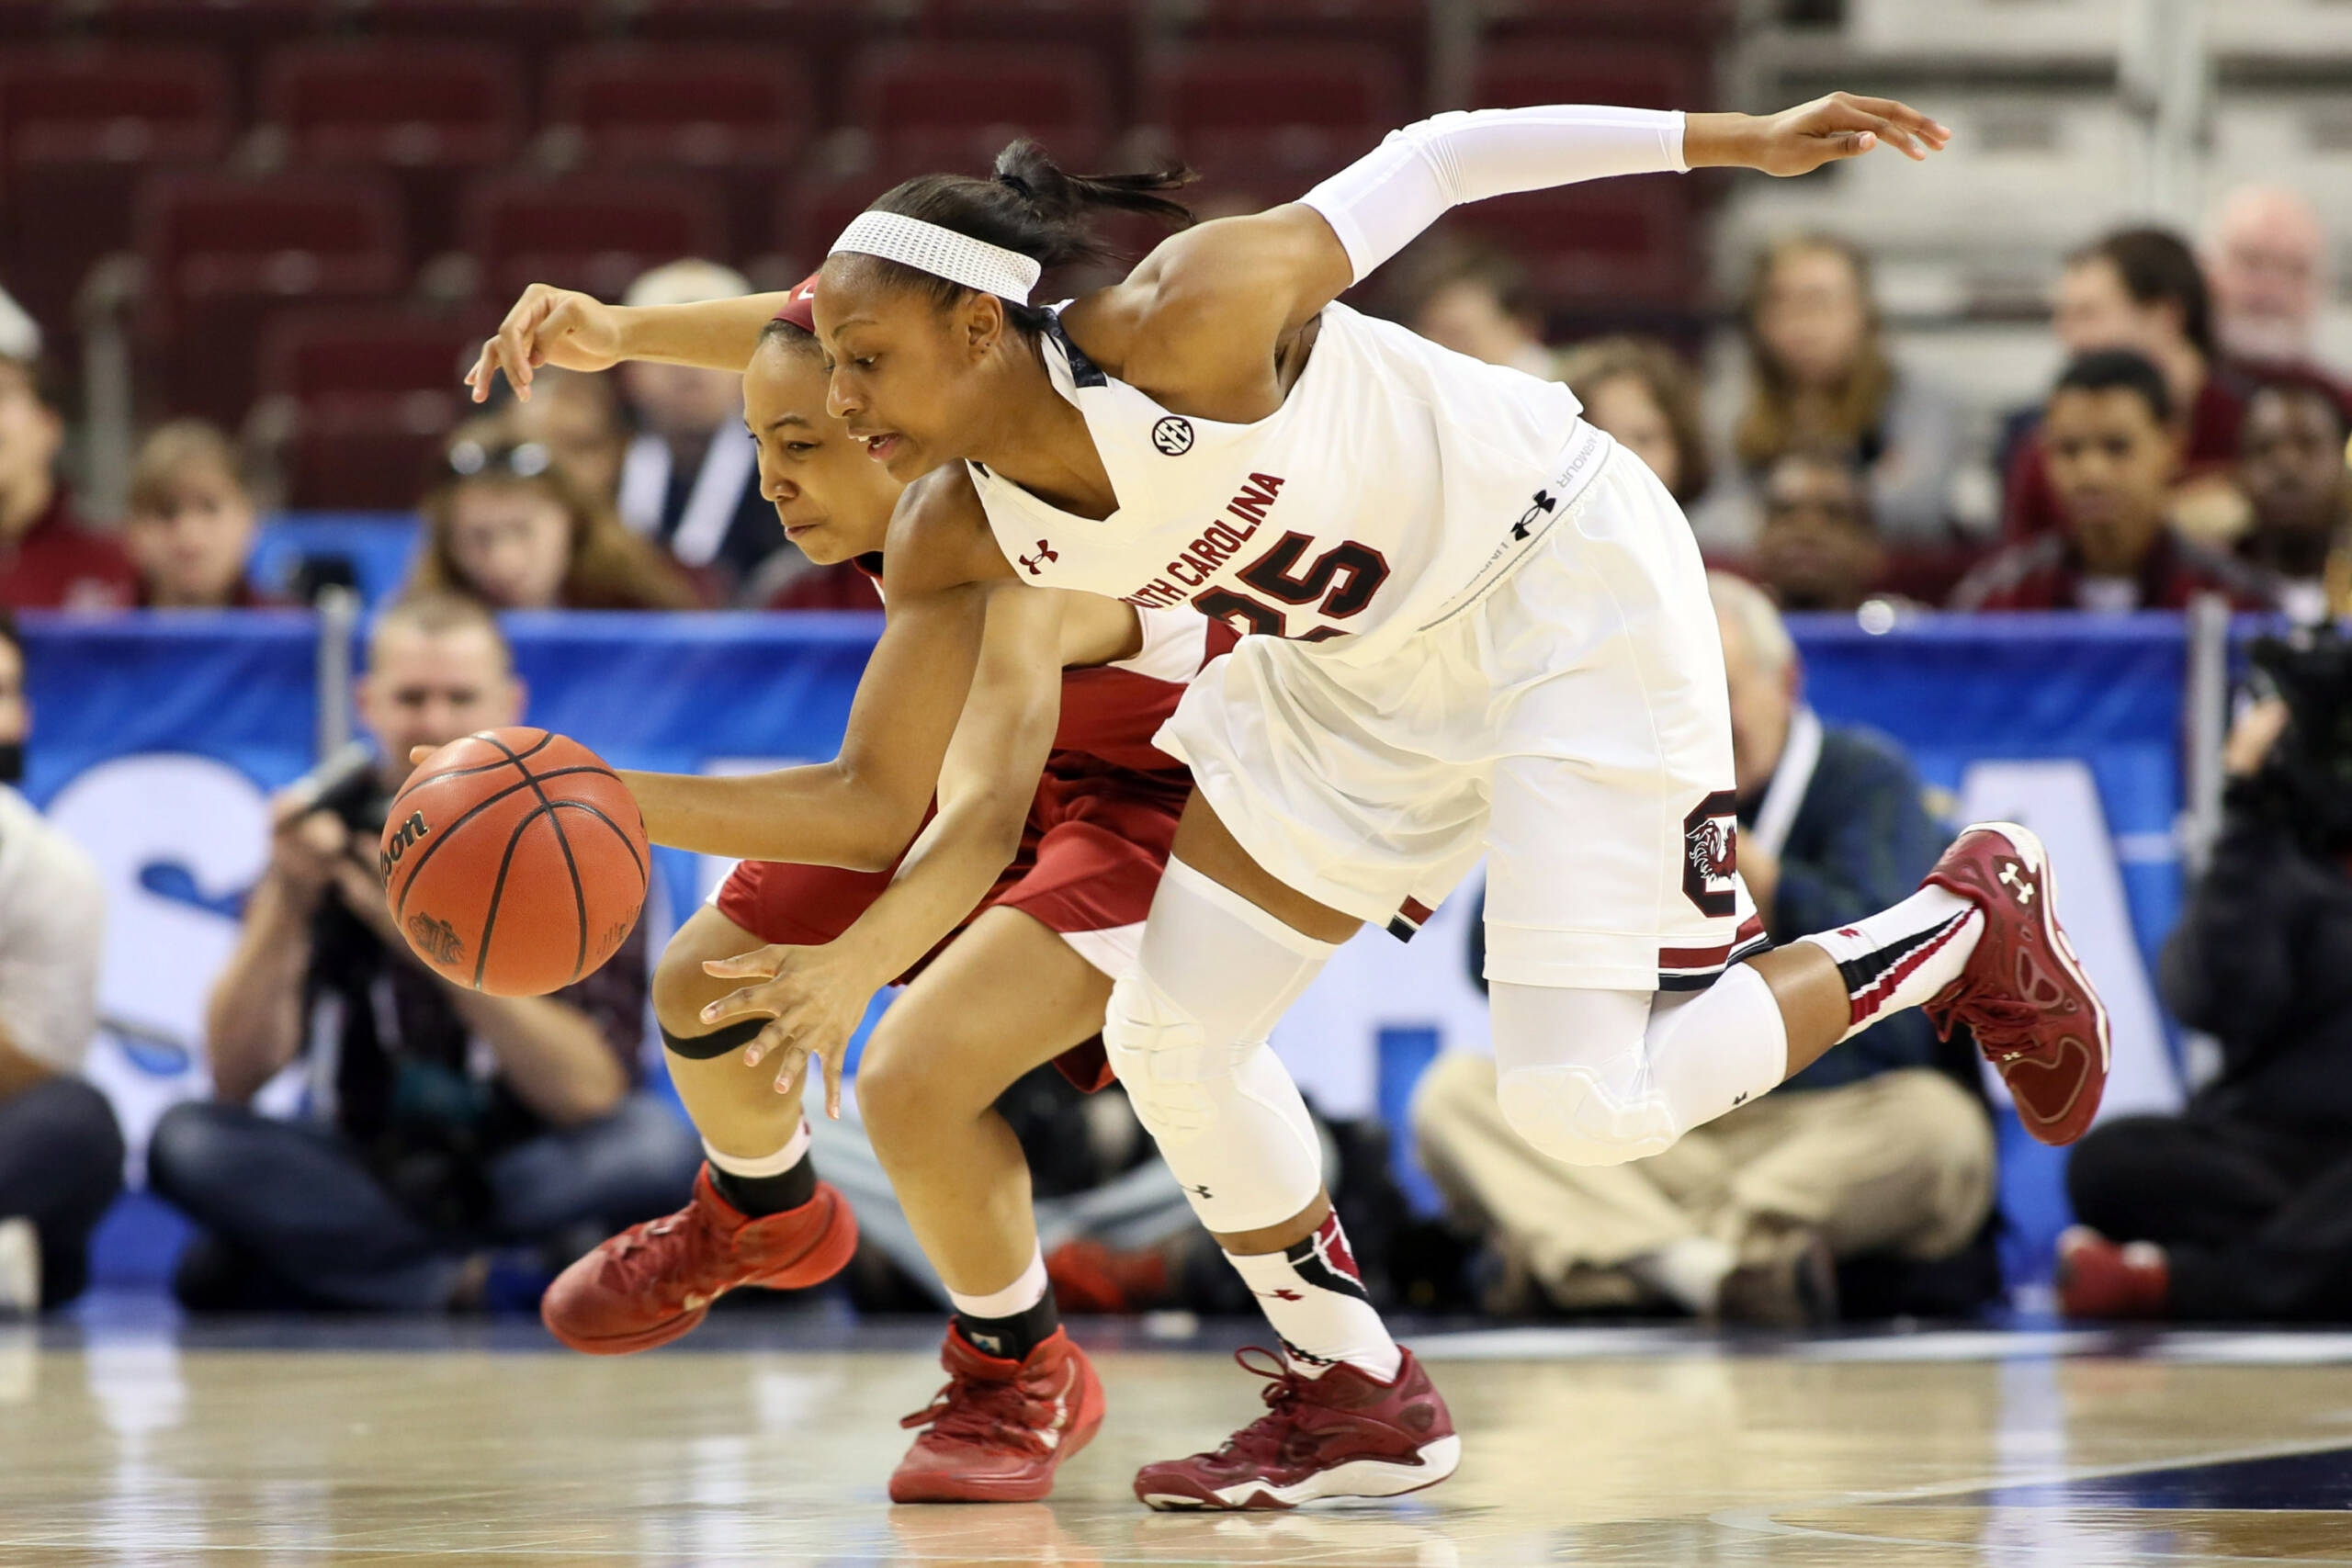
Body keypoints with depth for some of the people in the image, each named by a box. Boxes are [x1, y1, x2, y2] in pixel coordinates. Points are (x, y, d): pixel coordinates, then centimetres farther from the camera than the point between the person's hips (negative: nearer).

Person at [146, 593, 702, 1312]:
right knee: (188, 1142, -24)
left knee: (655, 1144, -33)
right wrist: (285, 908, -32)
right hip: (368, 1166, 1)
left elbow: (589, 1093, -23)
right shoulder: (331, 834, -8)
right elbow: (236, 1079, -16)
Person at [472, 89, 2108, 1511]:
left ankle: (1966, 928, 8)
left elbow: (1416, 169, -20)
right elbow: (879, 795, -5)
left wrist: (1734, 139, -15)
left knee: (1585, 1104, -14)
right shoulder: (958, 539, -12)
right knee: (1173, 1039, 3)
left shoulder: (1182, 328, -32)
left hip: (1570, 591, -7)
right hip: (1360, 667, 7)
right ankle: (1360, 1405, 22)